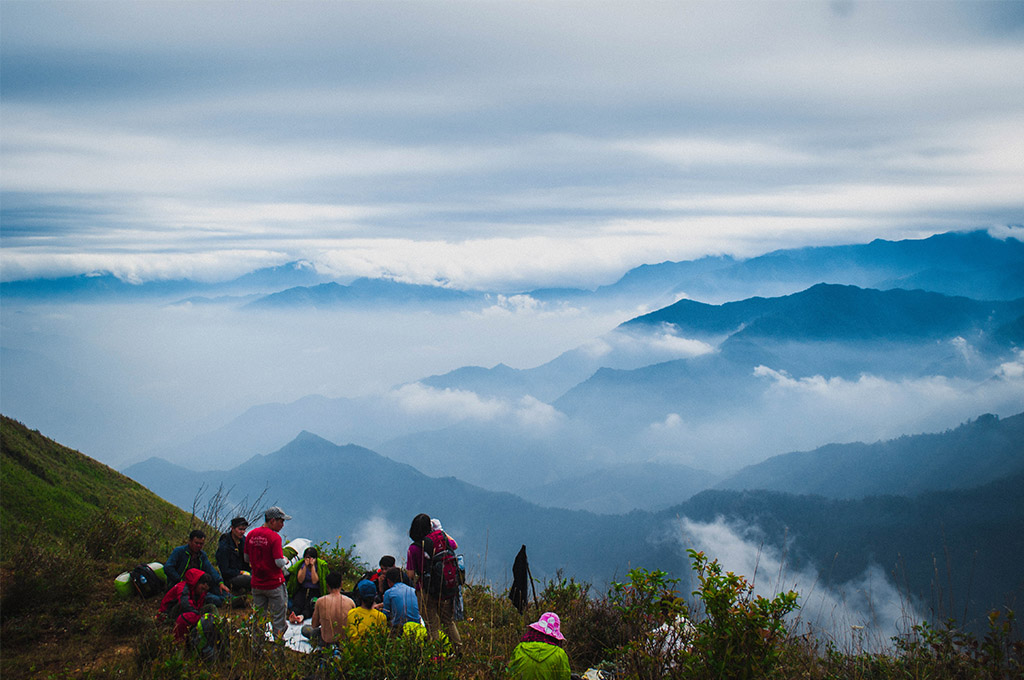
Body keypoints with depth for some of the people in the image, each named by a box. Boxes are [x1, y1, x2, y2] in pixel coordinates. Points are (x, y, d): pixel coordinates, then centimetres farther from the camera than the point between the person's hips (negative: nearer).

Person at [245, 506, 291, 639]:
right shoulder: (274, 537, -18)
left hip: (256, 584, 6)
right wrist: (284, 560, -1)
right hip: (274, 583, -6)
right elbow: (279, 562, -22)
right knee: (279, 618, 7)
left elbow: (246, 559, 10)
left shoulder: (251, 535, 2)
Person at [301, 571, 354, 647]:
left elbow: (314, 625, 0)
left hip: (327, 641, -2)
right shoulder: (350, 602, -10)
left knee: (304, 629, 20)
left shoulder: (320, 601, -13)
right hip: (346, 640, 2)